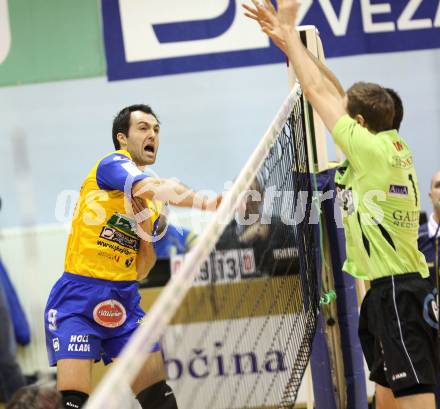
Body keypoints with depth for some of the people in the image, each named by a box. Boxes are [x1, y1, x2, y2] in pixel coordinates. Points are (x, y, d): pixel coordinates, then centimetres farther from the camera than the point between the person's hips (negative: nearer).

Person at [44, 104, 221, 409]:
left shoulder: (154, 204, 16)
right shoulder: (112, 164, -6)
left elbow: (140, 272, 11)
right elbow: (155, 188, -29)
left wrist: (146, 229, -3)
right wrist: (206, 203, -41)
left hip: (124, 301, 7)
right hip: (79, 296, -7)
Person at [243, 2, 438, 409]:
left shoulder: (372, 149, -15)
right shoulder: (390, 144, 8)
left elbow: (318, 92, -9)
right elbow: (332, 93, 14)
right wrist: (288, 39, 14)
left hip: (396, 291, -10)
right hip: (384, 288, 10)